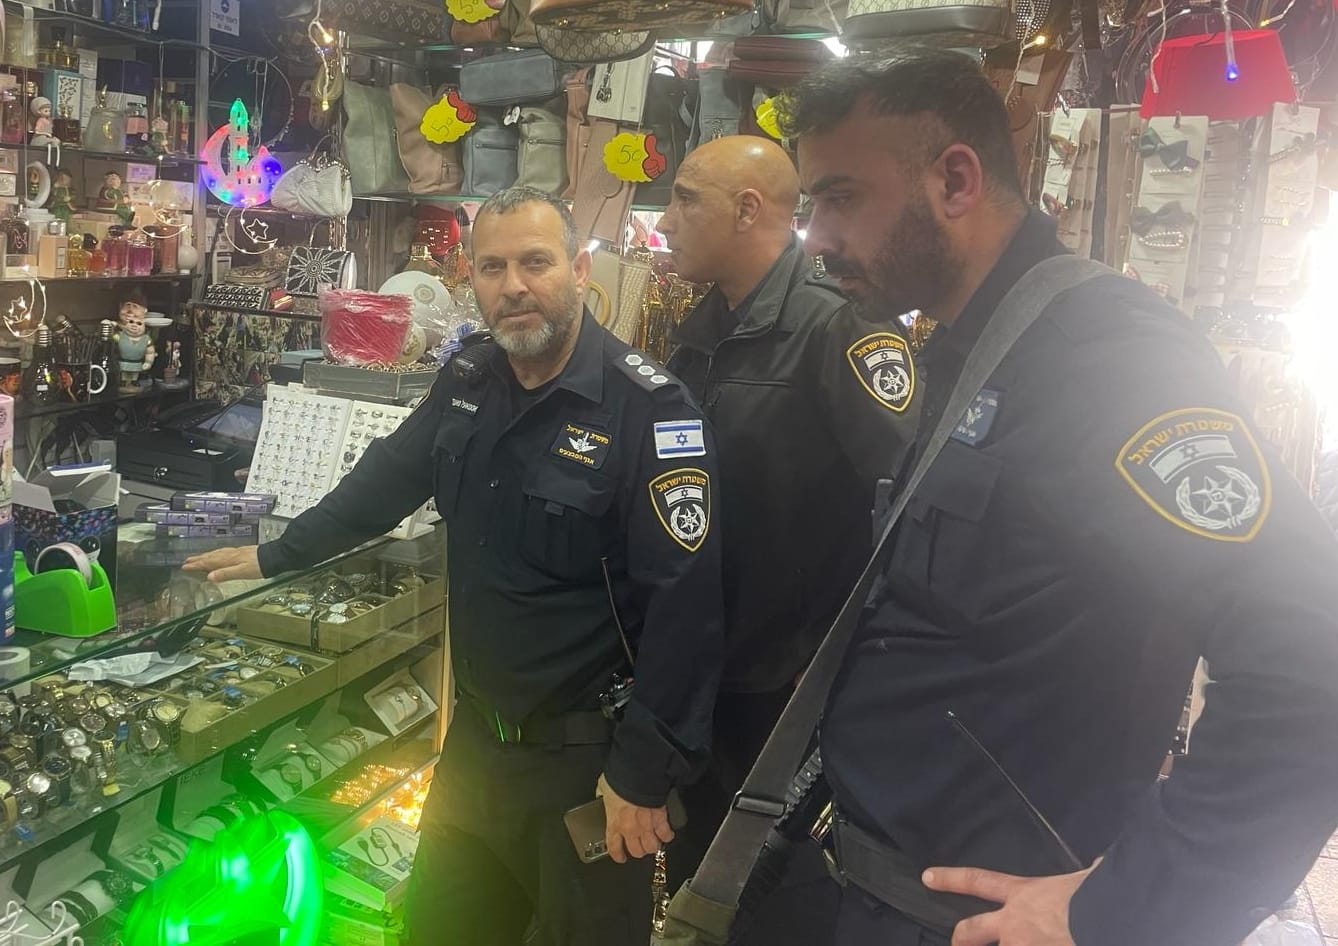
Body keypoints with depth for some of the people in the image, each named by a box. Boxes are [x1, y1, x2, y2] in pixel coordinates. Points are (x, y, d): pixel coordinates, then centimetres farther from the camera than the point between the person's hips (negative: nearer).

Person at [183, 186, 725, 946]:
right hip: (476, 735, 7)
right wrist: (275, 556, 22)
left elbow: (685, 606, -24)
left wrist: (644, 772, -22)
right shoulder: (469, 380, 2)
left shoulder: (649, 408, -21)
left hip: (586, 754, -6)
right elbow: (389, 479, 17)